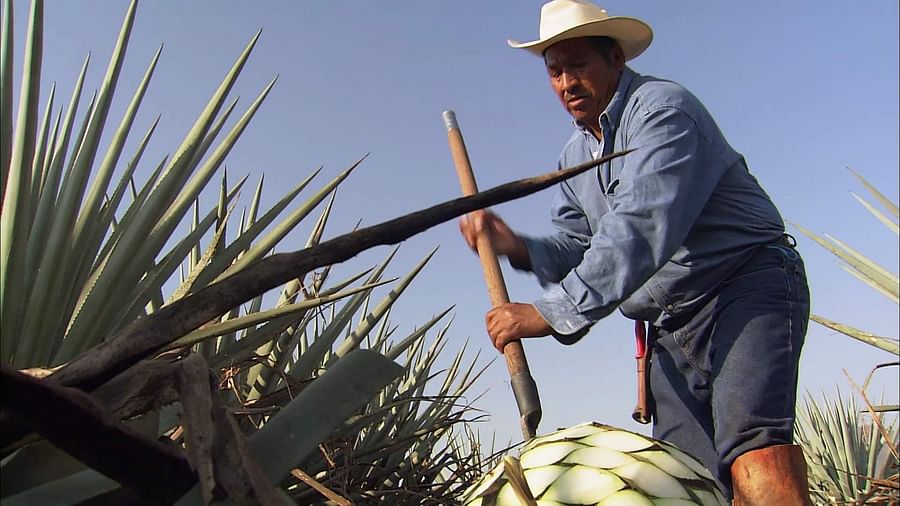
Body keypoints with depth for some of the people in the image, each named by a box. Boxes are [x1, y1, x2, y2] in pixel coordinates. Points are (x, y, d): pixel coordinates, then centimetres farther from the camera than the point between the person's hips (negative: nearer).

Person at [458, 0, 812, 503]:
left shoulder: (661, 107, -12)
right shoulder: (576, 156, 15)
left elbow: (641, 231, -26)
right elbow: (576, 249, 12)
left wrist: (551, 313, -29)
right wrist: (516, 246, -8)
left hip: (747, 287, -7)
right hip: (674, 327, 8)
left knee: (752, 444, -28)